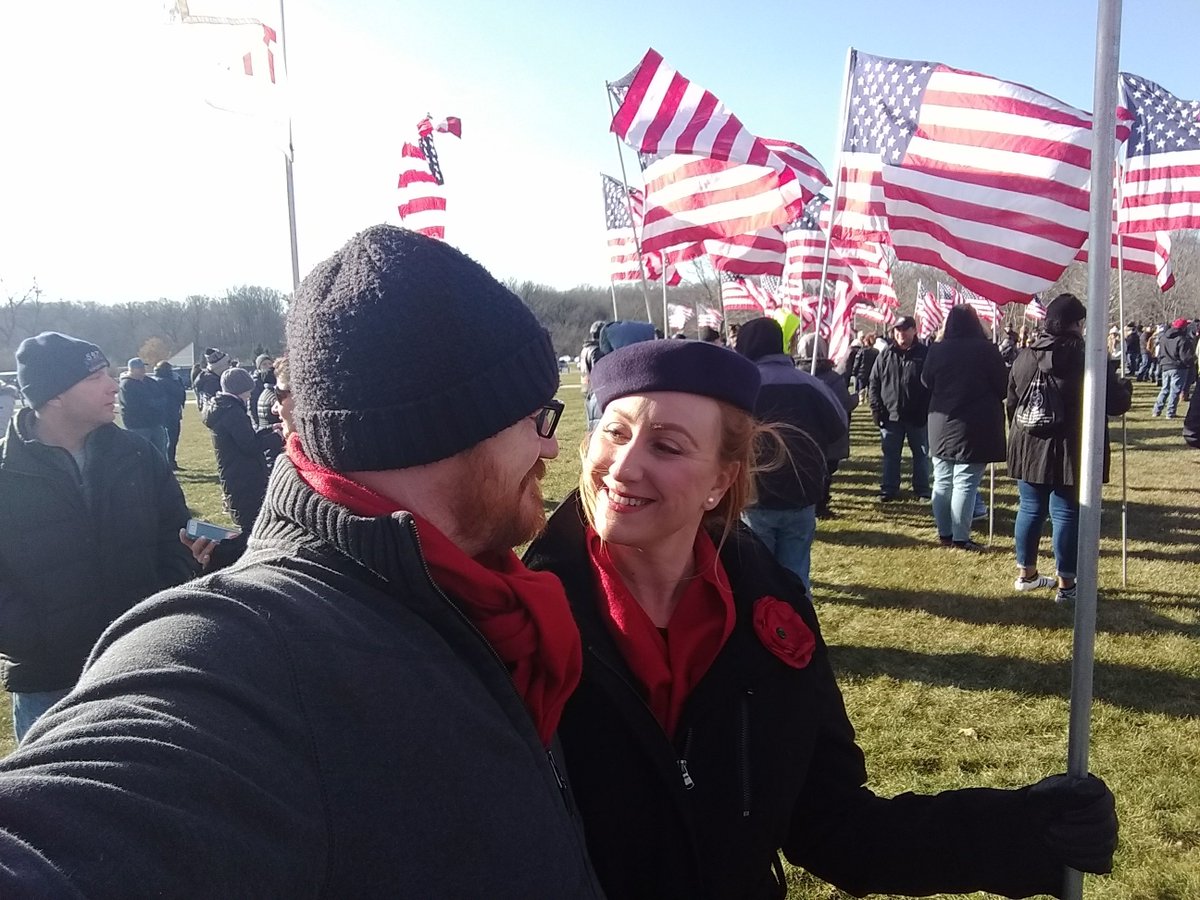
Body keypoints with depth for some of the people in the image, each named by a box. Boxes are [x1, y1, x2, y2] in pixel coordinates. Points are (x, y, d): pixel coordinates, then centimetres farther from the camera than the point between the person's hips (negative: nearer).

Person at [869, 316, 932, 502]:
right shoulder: (886, 355, 4)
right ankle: (889, 489, 16)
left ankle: (922, 490, 19)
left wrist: (928, 411, -11)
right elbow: (874, 383, 5)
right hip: (891, 415, 2)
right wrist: (876, 409, -3)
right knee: (890, 455, 8)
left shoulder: (925, 354, -3)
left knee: (921, 455, 9)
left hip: (918, 417, -1)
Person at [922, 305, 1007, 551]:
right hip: (976, 427, -4)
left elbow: (926, 383, 10)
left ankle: (944, 534, 19)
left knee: (942, 482, 12)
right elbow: (1003, 387, -3)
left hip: (941, 425, 4)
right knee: (965, 484, -2)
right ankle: (960, 537, 0)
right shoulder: (987, 350, -10)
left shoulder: (936, 350, -2)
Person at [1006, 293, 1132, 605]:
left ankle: (1025, 574, 27)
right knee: (1066, 514, 2)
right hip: (1071, 452, -5)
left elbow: (1011, 402, 11)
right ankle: (1066, 585, 9)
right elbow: (1115, 403, -7)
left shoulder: (1025, 357, 2)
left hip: (1030, 449, 5)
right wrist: (1125, 387, 16)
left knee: (1030, 509, 15)